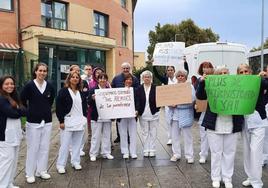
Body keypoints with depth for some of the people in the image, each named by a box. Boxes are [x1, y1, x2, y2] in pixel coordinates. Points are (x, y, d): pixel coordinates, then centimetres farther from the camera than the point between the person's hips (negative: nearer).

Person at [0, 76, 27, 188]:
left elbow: (24, 111, 10)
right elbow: (12, 113, -20)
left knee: (14, 159, 12)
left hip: (15, 134, 8)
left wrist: (17, 110, -9)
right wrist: (19, 111, -2)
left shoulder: (14, 98, 16)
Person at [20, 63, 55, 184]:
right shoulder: (29, 85, -10)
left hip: (47, 121, 4)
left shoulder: (49, 86, 2)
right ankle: (30, 173, 17)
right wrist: (31, 110, 4)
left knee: (45, 147, 10)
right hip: (33, 121, -4)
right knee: (33, 148, 3)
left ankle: (41, 170, 24)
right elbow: (22, 100, -2)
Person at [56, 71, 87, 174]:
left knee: (77, 143, 11)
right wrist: (61, 121, -12)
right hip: (67, 121, -5)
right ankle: (60, 165, 10)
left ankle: (75, 162, 25)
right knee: (65, 144, -1)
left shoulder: (81, 92, 12)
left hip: (80, 121, 5)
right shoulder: (63, 91, -5)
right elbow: (58, 106, -9)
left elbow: (85, 105, 19)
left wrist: (85, 117, 9)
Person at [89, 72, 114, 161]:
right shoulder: (93, 90, -2)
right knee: (96, 136, 3)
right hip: (97, 117, -3)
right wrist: (92, 98, -26)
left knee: (107, 136, 12)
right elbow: (89, 103, -7)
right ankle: (93, 154, 14)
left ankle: (106, 152, 23)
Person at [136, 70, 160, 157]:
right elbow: (137, 101, -3)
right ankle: (146, 150, 19)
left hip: (154, 114, -1)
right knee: (145, 133, 10)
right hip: (143, 114, 1)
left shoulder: (155, 88, -3)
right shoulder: (139, 89, 1)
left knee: (153, 133, 8)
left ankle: (152, 150, 18)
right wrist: (137, 110, -16)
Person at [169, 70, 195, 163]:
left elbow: (192, 100, -10)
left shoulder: (190, 87, 0)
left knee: (187, 135, 3)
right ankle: (176, 154, 20)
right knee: (174, 135, 8)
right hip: (175, 114, 4)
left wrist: (177, 104, -18)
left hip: (185, 114, -4)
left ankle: (189, 155, 14)